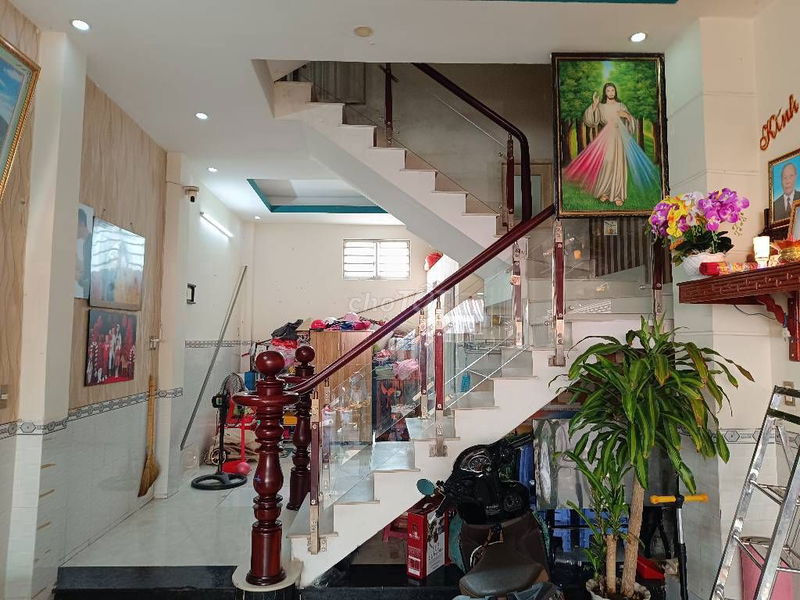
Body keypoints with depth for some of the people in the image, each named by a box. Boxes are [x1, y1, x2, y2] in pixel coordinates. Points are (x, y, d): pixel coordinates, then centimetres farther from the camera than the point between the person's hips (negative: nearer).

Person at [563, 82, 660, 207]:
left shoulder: (621, 105, 12)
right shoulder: (600, 106, 9)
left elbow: (631, 122, 13)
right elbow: (590, 121, -5)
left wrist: (627, 115, -7)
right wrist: (594, 105, -12)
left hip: (619, 138, 1)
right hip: (606, 138, -1)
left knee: (618, 165, -4)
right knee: (605, 164, -9)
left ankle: (617, 195, 0)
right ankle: (604, 192, 4)